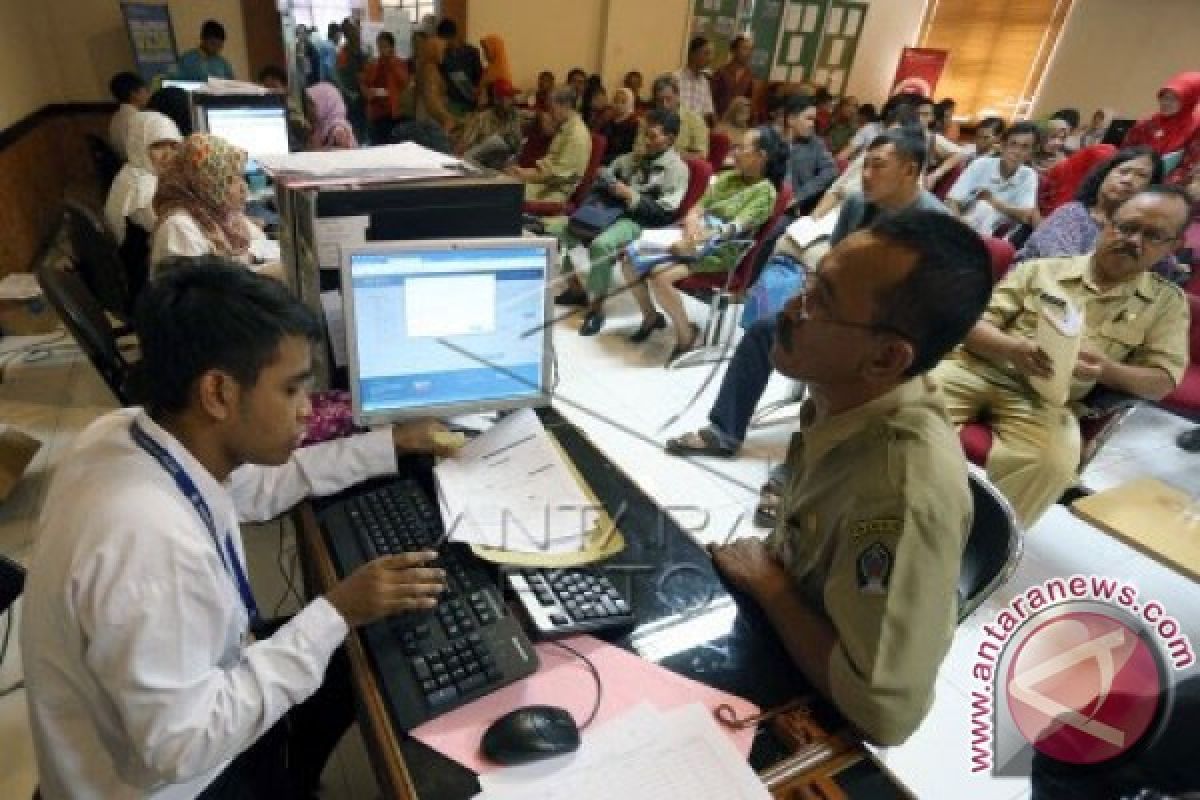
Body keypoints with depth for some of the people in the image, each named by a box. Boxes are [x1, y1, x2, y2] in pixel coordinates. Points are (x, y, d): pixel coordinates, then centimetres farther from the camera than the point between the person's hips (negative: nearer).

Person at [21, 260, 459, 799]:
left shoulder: (131, 432, -14)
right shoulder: (149, 540, -39)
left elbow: (258, 484, 3)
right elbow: (182, 746, -30)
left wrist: (391, 445, 2)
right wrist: (336, 614, -28)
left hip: (193, 690, 7)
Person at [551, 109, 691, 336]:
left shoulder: (676, 169, -5)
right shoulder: (635, 157, 14)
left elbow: (664, 215, -13)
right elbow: (610, 174, 24)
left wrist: (631, 196, -20)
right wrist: (604, 183, -1)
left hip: (638, 220, -7)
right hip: (611, 209, 8)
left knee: (600, 245, -38)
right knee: (555, 231, -3)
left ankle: (596, 307, -21)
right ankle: (575, 288, 9)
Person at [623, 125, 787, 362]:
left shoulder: (765, 192, -6)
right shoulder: (727, 177, 16)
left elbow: (735, 228, -18)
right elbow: (698, 207, 9)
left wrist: (698, 239, -28)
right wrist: (692, 227, -13)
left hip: (720, 251, -7)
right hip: (695, 238, 8)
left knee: (659, 274, -31)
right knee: (630, 258, -7)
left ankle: (686, 334, -12)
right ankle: (650, 316, 11)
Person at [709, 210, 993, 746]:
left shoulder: (906, 491, -39)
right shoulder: (841, 394, -13)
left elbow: (885, 713, -34)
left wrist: (768, 583, -24)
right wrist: (767, 564, -6)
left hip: (816, 700, -5)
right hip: (782, 627, 6)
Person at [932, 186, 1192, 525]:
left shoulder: (1167, 302, 16)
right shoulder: (1042, 269, 12)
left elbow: (1163, 382, 10)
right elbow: (973, 323, 5)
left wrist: (1107, 369, -12)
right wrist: (1012, 348, -18)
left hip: (1048, 400, 0)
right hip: (979, 368, 0)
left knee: (1054, 463, -33)